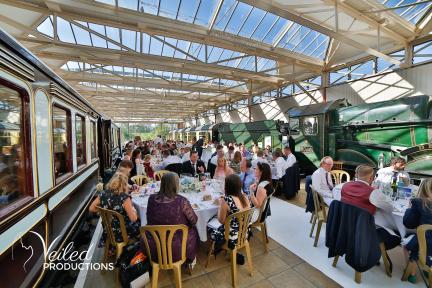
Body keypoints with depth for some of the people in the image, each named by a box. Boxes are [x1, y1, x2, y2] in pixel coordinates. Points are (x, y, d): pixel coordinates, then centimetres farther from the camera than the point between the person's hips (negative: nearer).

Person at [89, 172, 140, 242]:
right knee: (138, 223, 20)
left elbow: (91, 209, 5)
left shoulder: (103, 194, -11)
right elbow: (133, 219, -25)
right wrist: (133, 209, -7)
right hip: (122, 234, -6)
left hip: (108, 232, 6)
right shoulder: (124, 197, -27)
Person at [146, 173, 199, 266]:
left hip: (152, 249, 4)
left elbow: (150, 221, 6)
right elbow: (194, 221, -9)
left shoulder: (151, 198, -11)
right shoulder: (181, 201, -23)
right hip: (175, 251, -3)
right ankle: (190, 261, 42)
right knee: (193, 231, 22)